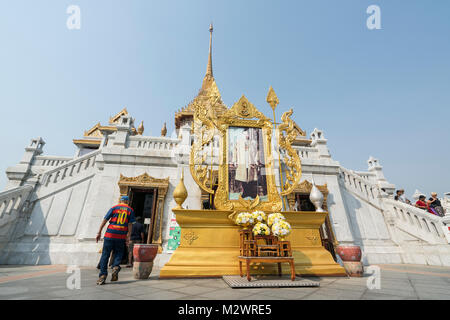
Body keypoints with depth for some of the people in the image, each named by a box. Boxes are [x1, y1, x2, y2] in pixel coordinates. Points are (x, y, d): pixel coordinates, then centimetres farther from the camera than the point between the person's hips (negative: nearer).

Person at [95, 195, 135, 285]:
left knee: (105, 255, 9)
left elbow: (104, 220, 1)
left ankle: (102, 276, 5)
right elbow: (130, 224, -1)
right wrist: (128, 237, 1)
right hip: (121, 236, 0)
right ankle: (116, 267, -6)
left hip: (110, 234, 0)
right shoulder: (130, 210, 5)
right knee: (118, 253, 17)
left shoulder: (114, 208, 6)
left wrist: (99, 233, 7)